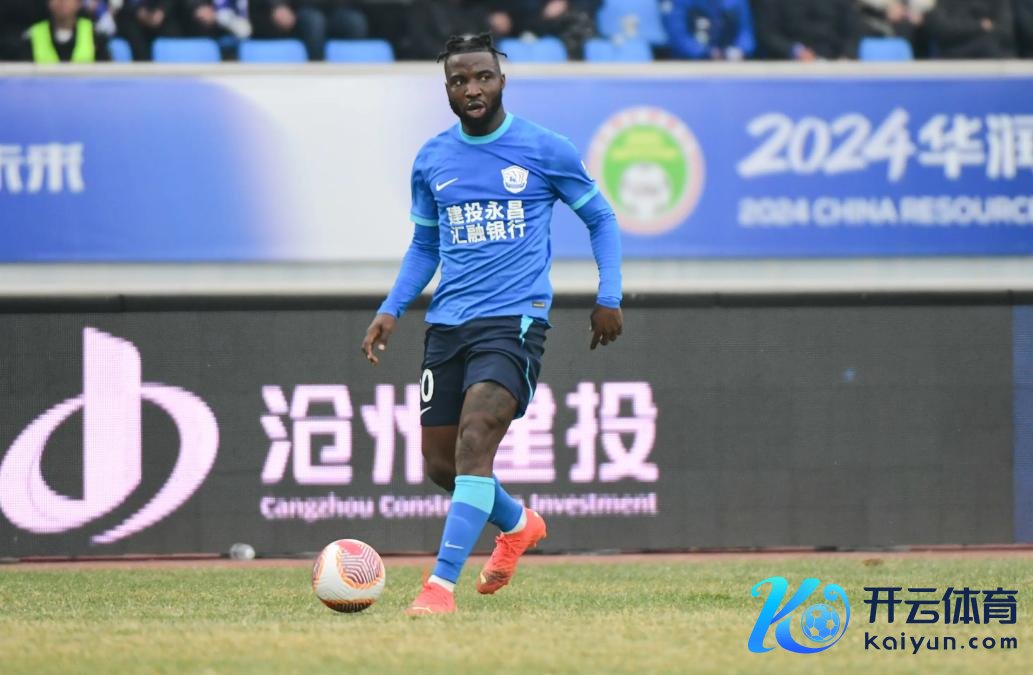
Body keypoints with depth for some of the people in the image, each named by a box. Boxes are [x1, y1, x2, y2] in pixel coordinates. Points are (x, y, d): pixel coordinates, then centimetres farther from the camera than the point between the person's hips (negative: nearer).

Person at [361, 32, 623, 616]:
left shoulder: (545, 150, -1)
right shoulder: (431, 161, 9)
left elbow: (600, 218, 11)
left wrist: (609, 297, 2)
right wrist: (391, 311, 9)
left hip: (515, 320, -5)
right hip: (447, 325, 5)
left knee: (473, 440, -24)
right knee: (441, 465, 7)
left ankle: (442, 584, -25)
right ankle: (518, 524, 38)